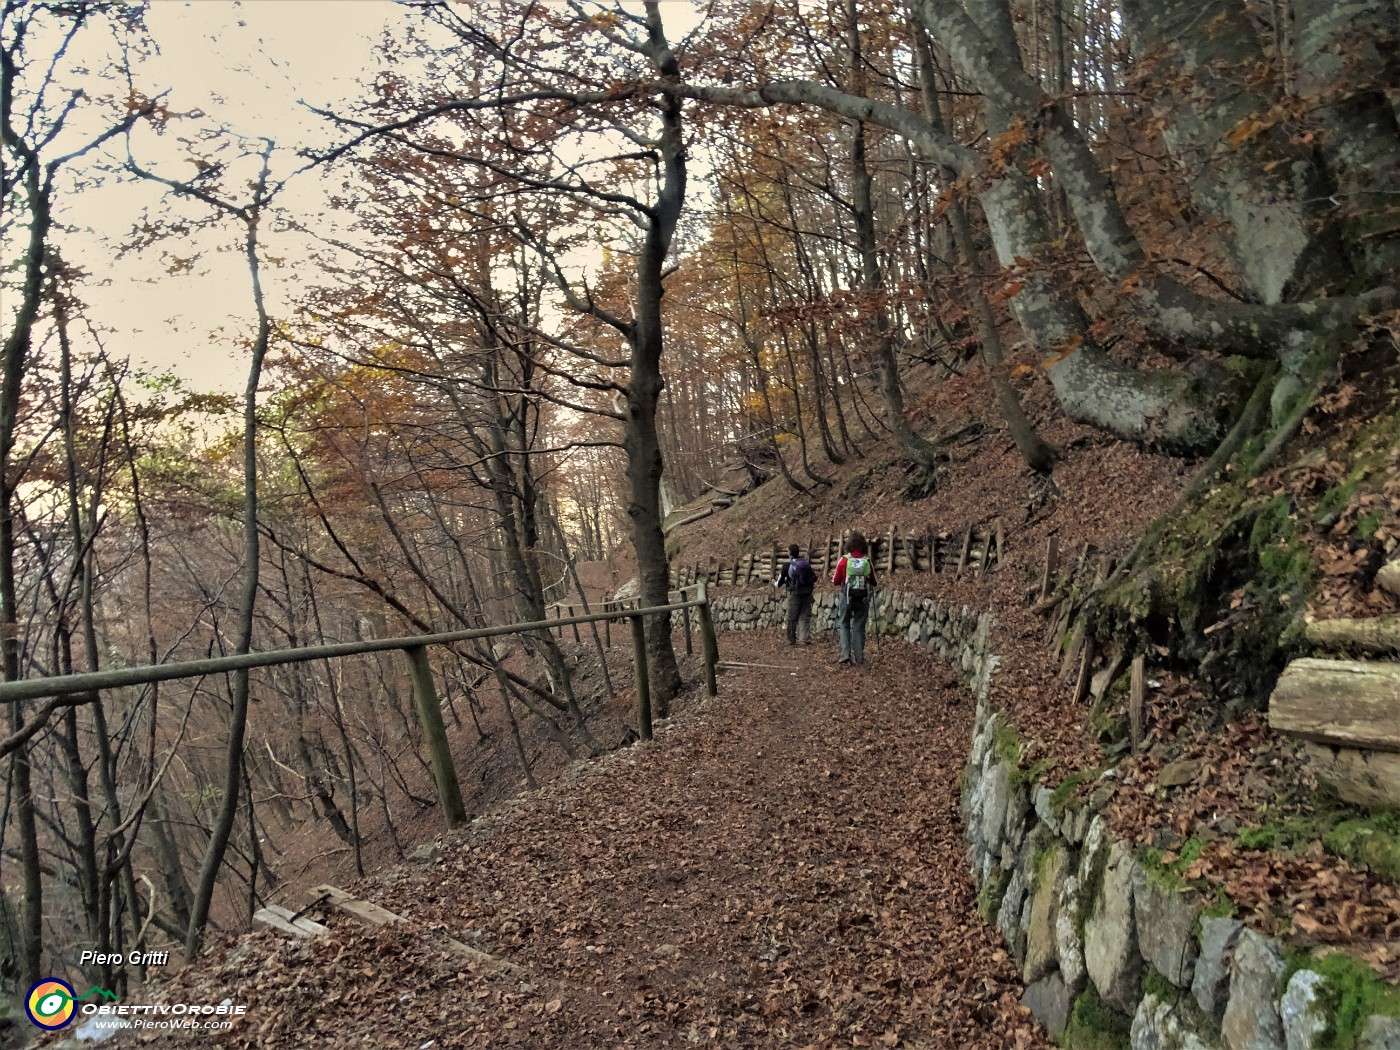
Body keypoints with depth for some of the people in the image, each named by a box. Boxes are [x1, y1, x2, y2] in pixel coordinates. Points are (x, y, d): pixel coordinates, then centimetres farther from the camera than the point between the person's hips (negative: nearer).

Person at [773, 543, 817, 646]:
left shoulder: (787, 566, -7)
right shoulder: (807, 563, 4)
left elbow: (779, 582, 0)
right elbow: (814, 578, 9)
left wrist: (774, 583, 22)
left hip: (794, 594, -3)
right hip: (807, 593, 3)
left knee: (792, 618, 6)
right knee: (805, 617, 7)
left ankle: (792, 640, 10)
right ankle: (805, 639, -1)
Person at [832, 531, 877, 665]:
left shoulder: (844, 560, -10)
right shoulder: (868, 561, -5)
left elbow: (836, 581, -4)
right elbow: (874, 582, 5)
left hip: (847, 597, -2)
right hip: (863, 598, 2)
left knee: (843, 624, 11)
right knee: (859, 627, 10)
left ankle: (845, 653, -3)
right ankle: (858, 658, 9)